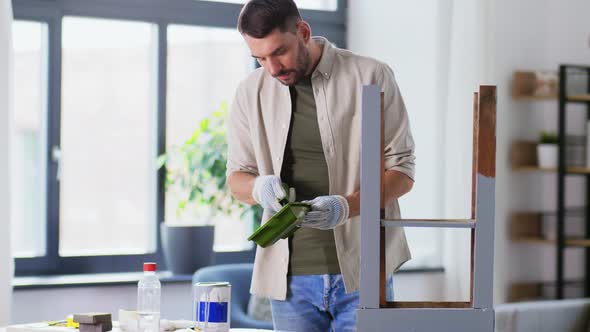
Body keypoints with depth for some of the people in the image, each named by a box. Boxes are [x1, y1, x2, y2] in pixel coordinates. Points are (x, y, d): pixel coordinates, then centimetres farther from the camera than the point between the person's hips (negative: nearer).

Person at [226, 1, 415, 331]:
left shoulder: (370, 77, -5)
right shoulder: (251, 92, 5)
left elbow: (402, 171, -3)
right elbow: (237, 176, 12)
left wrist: (347, 206, -21)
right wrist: (259, 187, -13)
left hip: (360, 274, -3)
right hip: (289, 276, 3)